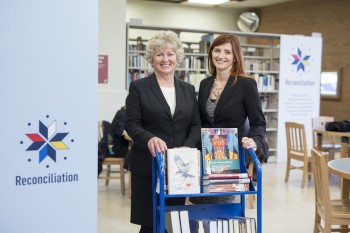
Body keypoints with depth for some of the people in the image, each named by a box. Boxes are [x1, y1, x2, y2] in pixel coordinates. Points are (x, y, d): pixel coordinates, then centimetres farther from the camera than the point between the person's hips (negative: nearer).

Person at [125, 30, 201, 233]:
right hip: (148, 166, -3)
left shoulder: (188, 90, 12)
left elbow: (196, 125, 8)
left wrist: (187, 147, -12)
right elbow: (132, 124, -5)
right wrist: (149, 138, -25)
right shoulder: (139, 87, 1)